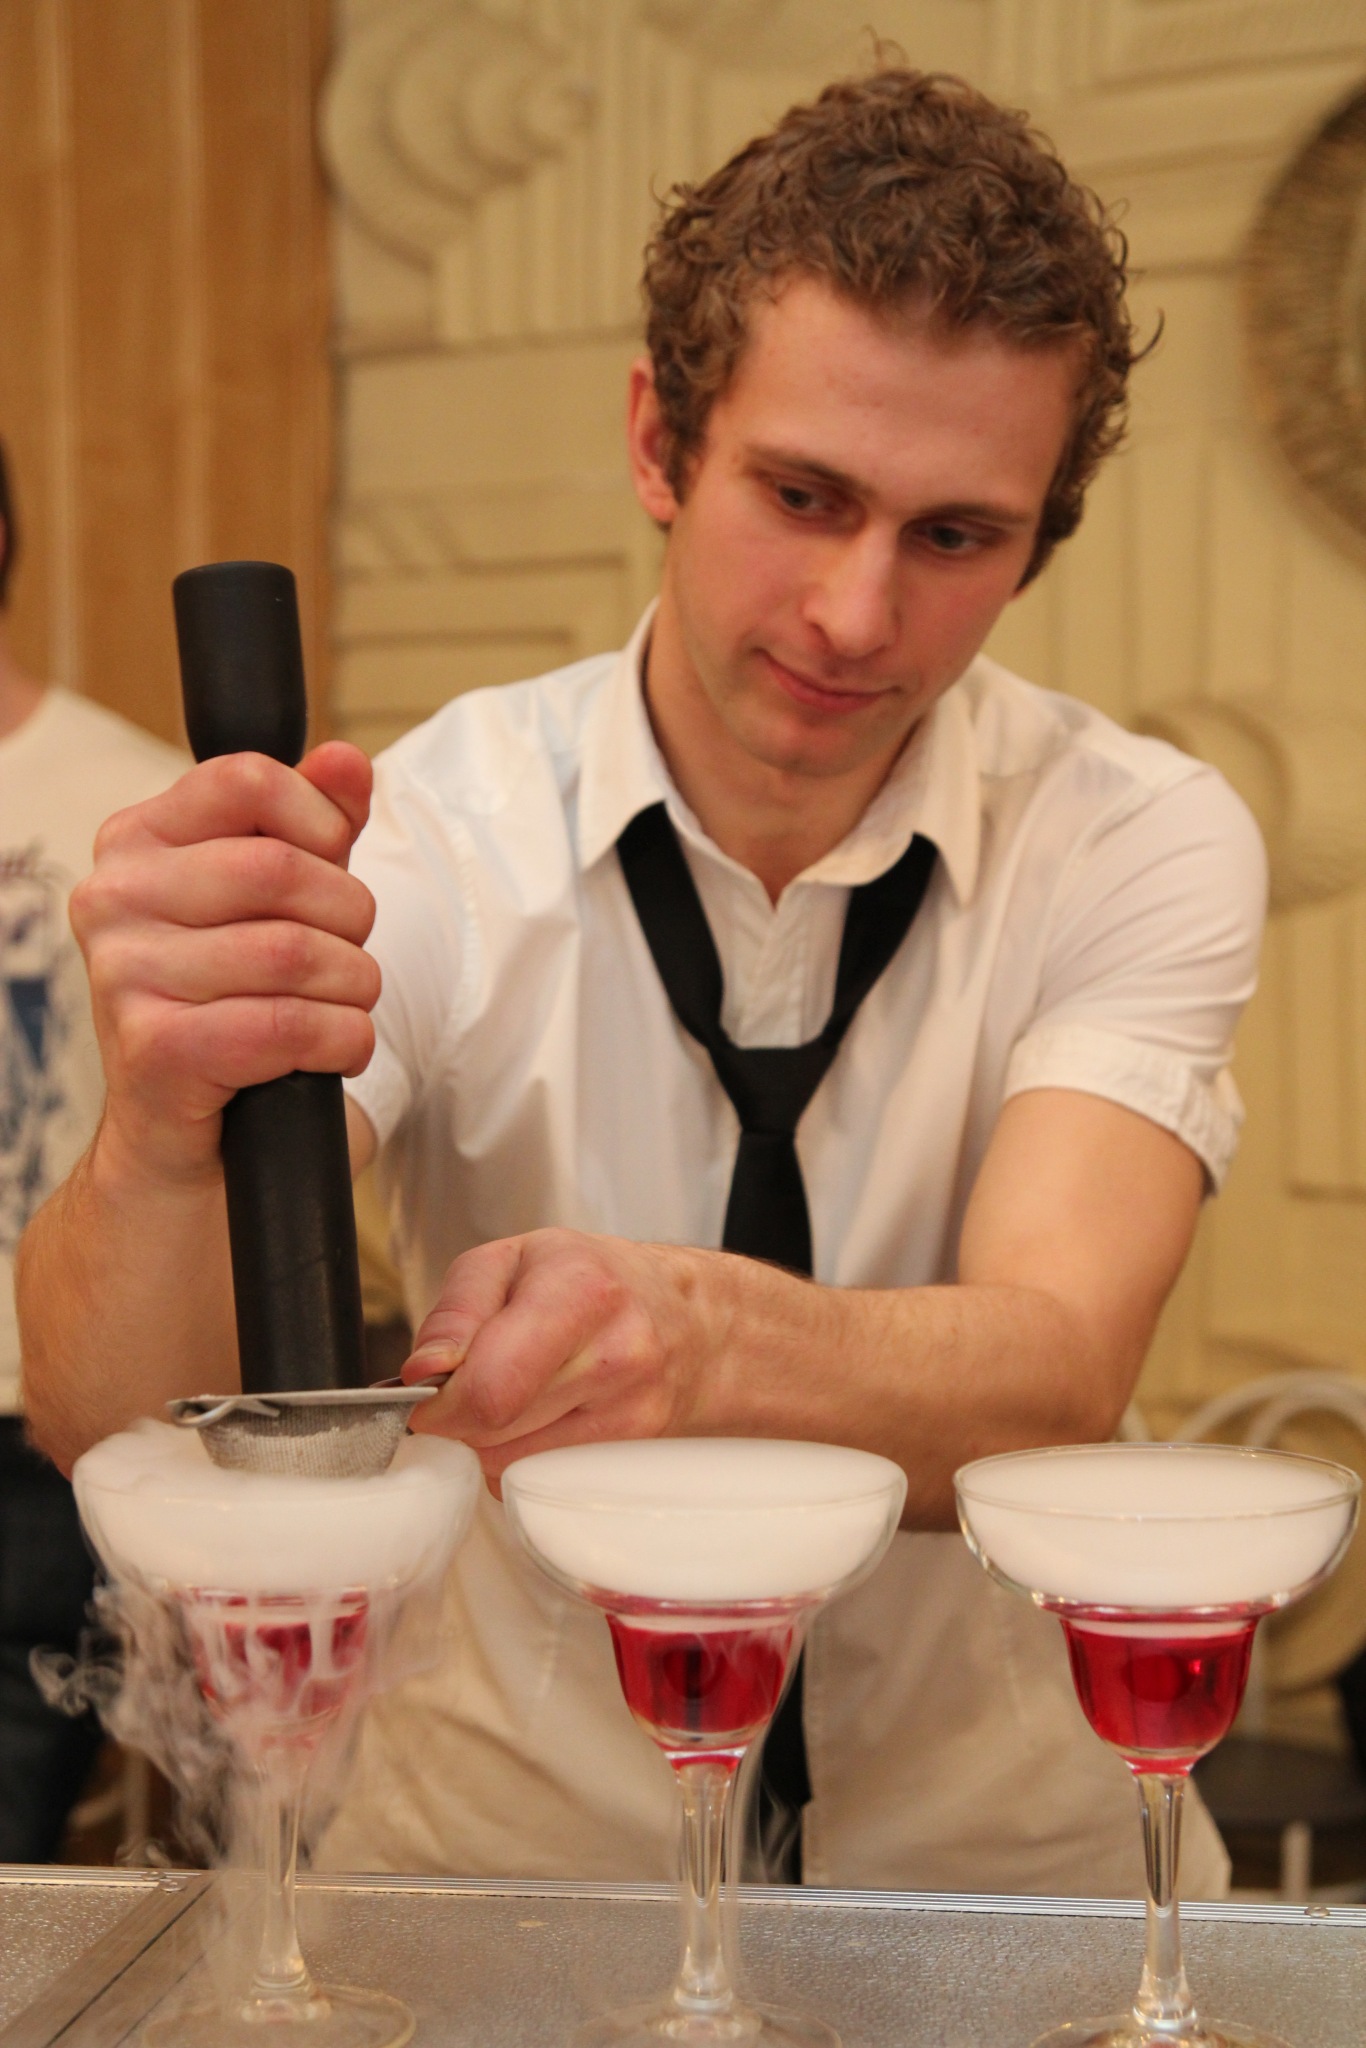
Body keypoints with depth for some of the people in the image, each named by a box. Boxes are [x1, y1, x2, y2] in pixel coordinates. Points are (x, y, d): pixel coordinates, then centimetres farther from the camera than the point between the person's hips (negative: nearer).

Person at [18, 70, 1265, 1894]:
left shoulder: (1146, 847, -8)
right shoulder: (430, 835, -10)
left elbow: (1054, 1379, -24)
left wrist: (704, 1334, -44)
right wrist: (162, 1127, -41)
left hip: (1005, 1857, 1)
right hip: (509, 1839, 0)